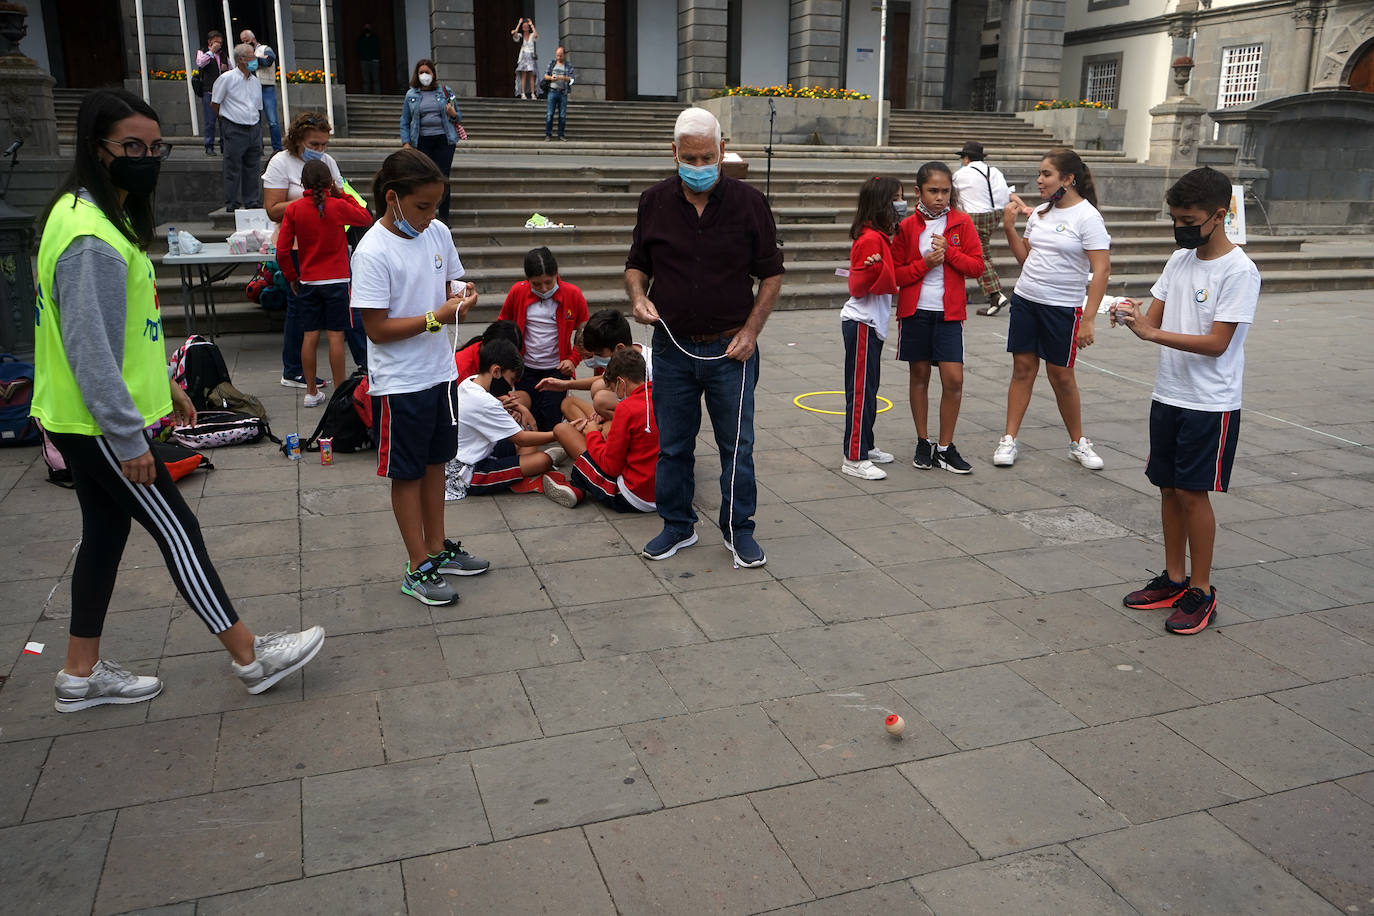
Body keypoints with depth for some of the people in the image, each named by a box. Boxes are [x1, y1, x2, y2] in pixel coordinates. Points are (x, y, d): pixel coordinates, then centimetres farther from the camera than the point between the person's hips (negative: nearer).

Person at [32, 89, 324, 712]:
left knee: (106, 531, 16)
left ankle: (81, 673, 29)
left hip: (81, 422, 10)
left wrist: (163, 383, 22)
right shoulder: (90, 239, -23)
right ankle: (250, 658, 9)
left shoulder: (103, 215, 11)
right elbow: (90, 351, -25)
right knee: (176, 530, -3)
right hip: (97, 425, -10)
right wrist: (129, 440, -22)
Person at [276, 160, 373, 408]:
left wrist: (291, 277, 10)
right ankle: (340, 391, 5)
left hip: (307, 282, 2)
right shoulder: (338, 206, -8)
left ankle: (311, 392, 13)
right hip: (336, 280, -2)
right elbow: (366, 219, 9)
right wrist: (342, 195, 10)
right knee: (335, 335, 0)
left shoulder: (294, 209, -3)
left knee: (310, 335, 7)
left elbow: (283, 250, -3)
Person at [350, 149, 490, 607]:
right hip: (400, 383, -7)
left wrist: (461, 298, -9)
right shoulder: (372, 252, -20)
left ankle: (437, 549, 34)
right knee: (408, 473, 6)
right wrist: (436, 318, -27)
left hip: (439, 372, 7)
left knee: (435, 462, 18)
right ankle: (418, 569, 17)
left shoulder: (438, 233, 1)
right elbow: (376, 328, -20)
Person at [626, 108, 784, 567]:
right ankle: (677, 526, 27)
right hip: (671, 348, 2)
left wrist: (751, 330, -7)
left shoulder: (749, 202, -2)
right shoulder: (654, 202, 3)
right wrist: (638, 297, -10)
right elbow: (637, 264, 12)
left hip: (731, 348, -2)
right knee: (672, 445, 11)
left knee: (737, 446, 5)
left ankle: (739, 530, 20)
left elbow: (772, 273, 2)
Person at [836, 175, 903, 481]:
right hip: (862, 323, -10)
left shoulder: (882, 236, 12)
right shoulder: (870, 239, -18)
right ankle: (854, 459, -1)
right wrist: (873, 268, -37)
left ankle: (865, 447, 26)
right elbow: (858, 287, -22)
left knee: (868, 389, 16)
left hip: (873, 322, 10)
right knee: (861, 390, -6)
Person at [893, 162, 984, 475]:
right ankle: (923, 443, 21)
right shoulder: (907, 226, -1)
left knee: (953, 379, -6)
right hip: (915, 310, 0)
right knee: (919, 375, 9)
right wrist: (925, 264, -15)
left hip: (949, 311, 0)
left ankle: (944, 448, 7)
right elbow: (895, 273, -1)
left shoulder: (962, 222, 1)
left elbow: (977, 266, -1)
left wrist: (949, 251, -14)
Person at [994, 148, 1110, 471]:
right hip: (1025, 299, 5)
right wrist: (1009, 228, 1)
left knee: (1061, 375, 4)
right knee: (1023, 368, 7)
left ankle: (1078, 443, 22)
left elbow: (1100, 270, -15)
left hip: (1062, 308, -5)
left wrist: (1087, 320, -20)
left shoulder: (1087, 217, -12)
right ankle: (1009, 440, 12)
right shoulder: (1039, 214, 7)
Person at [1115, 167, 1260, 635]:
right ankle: (1174, 579, 25)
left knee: (1193, 492, -3)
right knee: (1169, 488, 12)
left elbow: (1217, 343, -20)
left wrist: (1152, 332, -26)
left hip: (1210, 403, -7)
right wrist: (1133, 316, -14)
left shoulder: (1239, 272, -15)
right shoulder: (1179, 260, 8)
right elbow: (1155, 320, 8)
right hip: (1168, 394, 7)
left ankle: (1201, 592, 10)